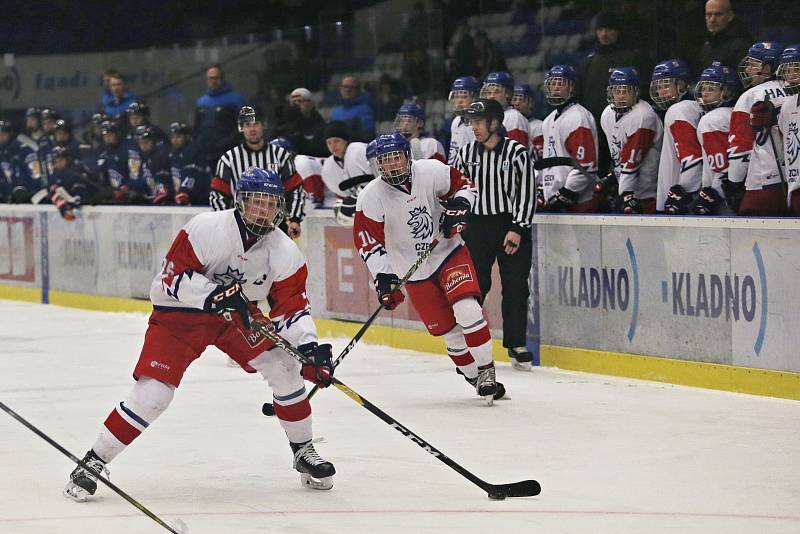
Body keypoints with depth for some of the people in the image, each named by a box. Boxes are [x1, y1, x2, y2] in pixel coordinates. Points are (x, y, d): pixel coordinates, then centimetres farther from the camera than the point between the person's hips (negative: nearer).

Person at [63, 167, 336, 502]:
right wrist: (216, 294, -35)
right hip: (179, 312, -5)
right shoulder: (208, 228, -25)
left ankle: (303, 451, 10)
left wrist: (310, 348, -24)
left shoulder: (285, 252, -12)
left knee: (284, 367, -10)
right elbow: (173, 276, -23)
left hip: (237, 315, 5)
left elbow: (292, 307, -9)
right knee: (153, 393, -17)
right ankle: (93, 462, -6)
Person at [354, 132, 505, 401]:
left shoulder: (431, 171, -11)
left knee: (467, 310, -20)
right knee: (449, 331, 1)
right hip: (415, 273, 0)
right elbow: (367, 240, -9)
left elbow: (463, 185, 4)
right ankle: (475, 378, 19)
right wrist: (383, 276, -15)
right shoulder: (371, 197, -13)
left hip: (450, 253, 0)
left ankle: (487, 370, -7)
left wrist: (458, 207, -15)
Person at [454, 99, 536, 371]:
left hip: (511, 227, -2)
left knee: (515, 286, -1)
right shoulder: (466, 153, 6)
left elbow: (526, 192, -8)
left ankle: (516, 345, 7)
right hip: (477, 226, 3)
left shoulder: (516, 152, -6)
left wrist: (517, 229, -14)